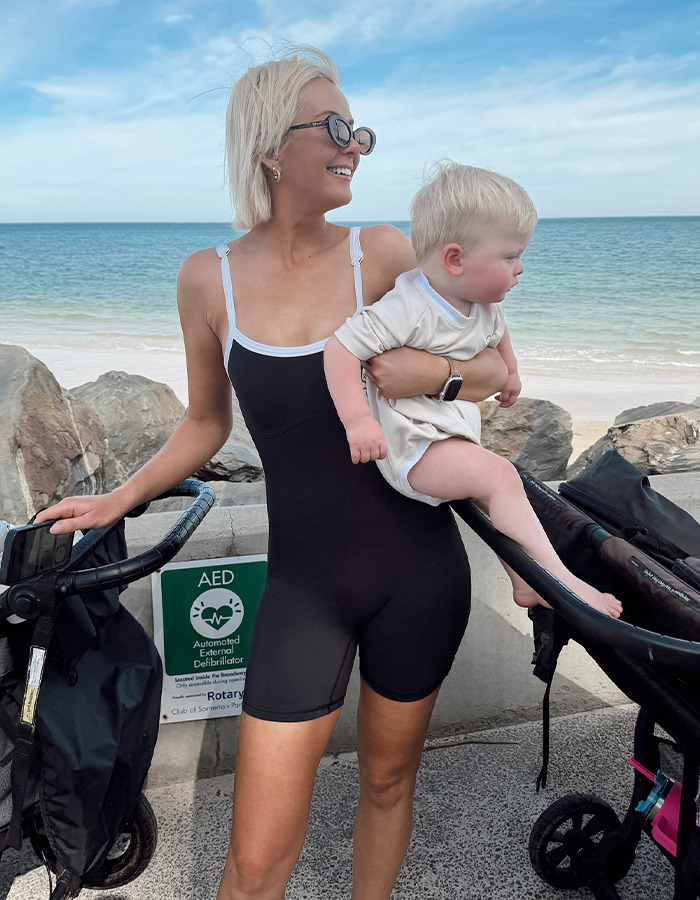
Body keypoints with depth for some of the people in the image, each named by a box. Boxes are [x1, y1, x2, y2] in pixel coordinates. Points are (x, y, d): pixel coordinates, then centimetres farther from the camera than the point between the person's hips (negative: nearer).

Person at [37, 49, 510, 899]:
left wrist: (436, 372, -17)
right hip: (306, 583, 0)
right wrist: (118, 500, 6)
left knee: (388, 777, 22)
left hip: (419, 571, 1)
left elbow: (500, 371, 2)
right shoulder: (208, 278, -2)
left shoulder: (382, 251, -4)